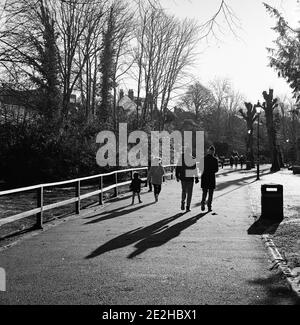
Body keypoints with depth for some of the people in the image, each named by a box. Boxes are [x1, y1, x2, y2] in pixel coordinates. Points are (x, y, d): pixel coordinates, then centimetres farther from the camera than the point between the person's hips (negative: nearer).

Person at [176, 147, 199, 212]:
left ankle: (183, 201, -3)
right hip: (190, 177, -1)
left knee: (184, 191, 20)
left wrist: (177, 176, 2)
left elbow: (178, 167, -5)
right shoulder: (193, 159, -5)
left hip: (183, 178, 1)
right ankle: (188, 207, 2)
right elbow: (195, 169, -6)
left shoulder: (181, 158, -2)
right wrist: (196, 178, -1)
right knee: (189, 192, 6)